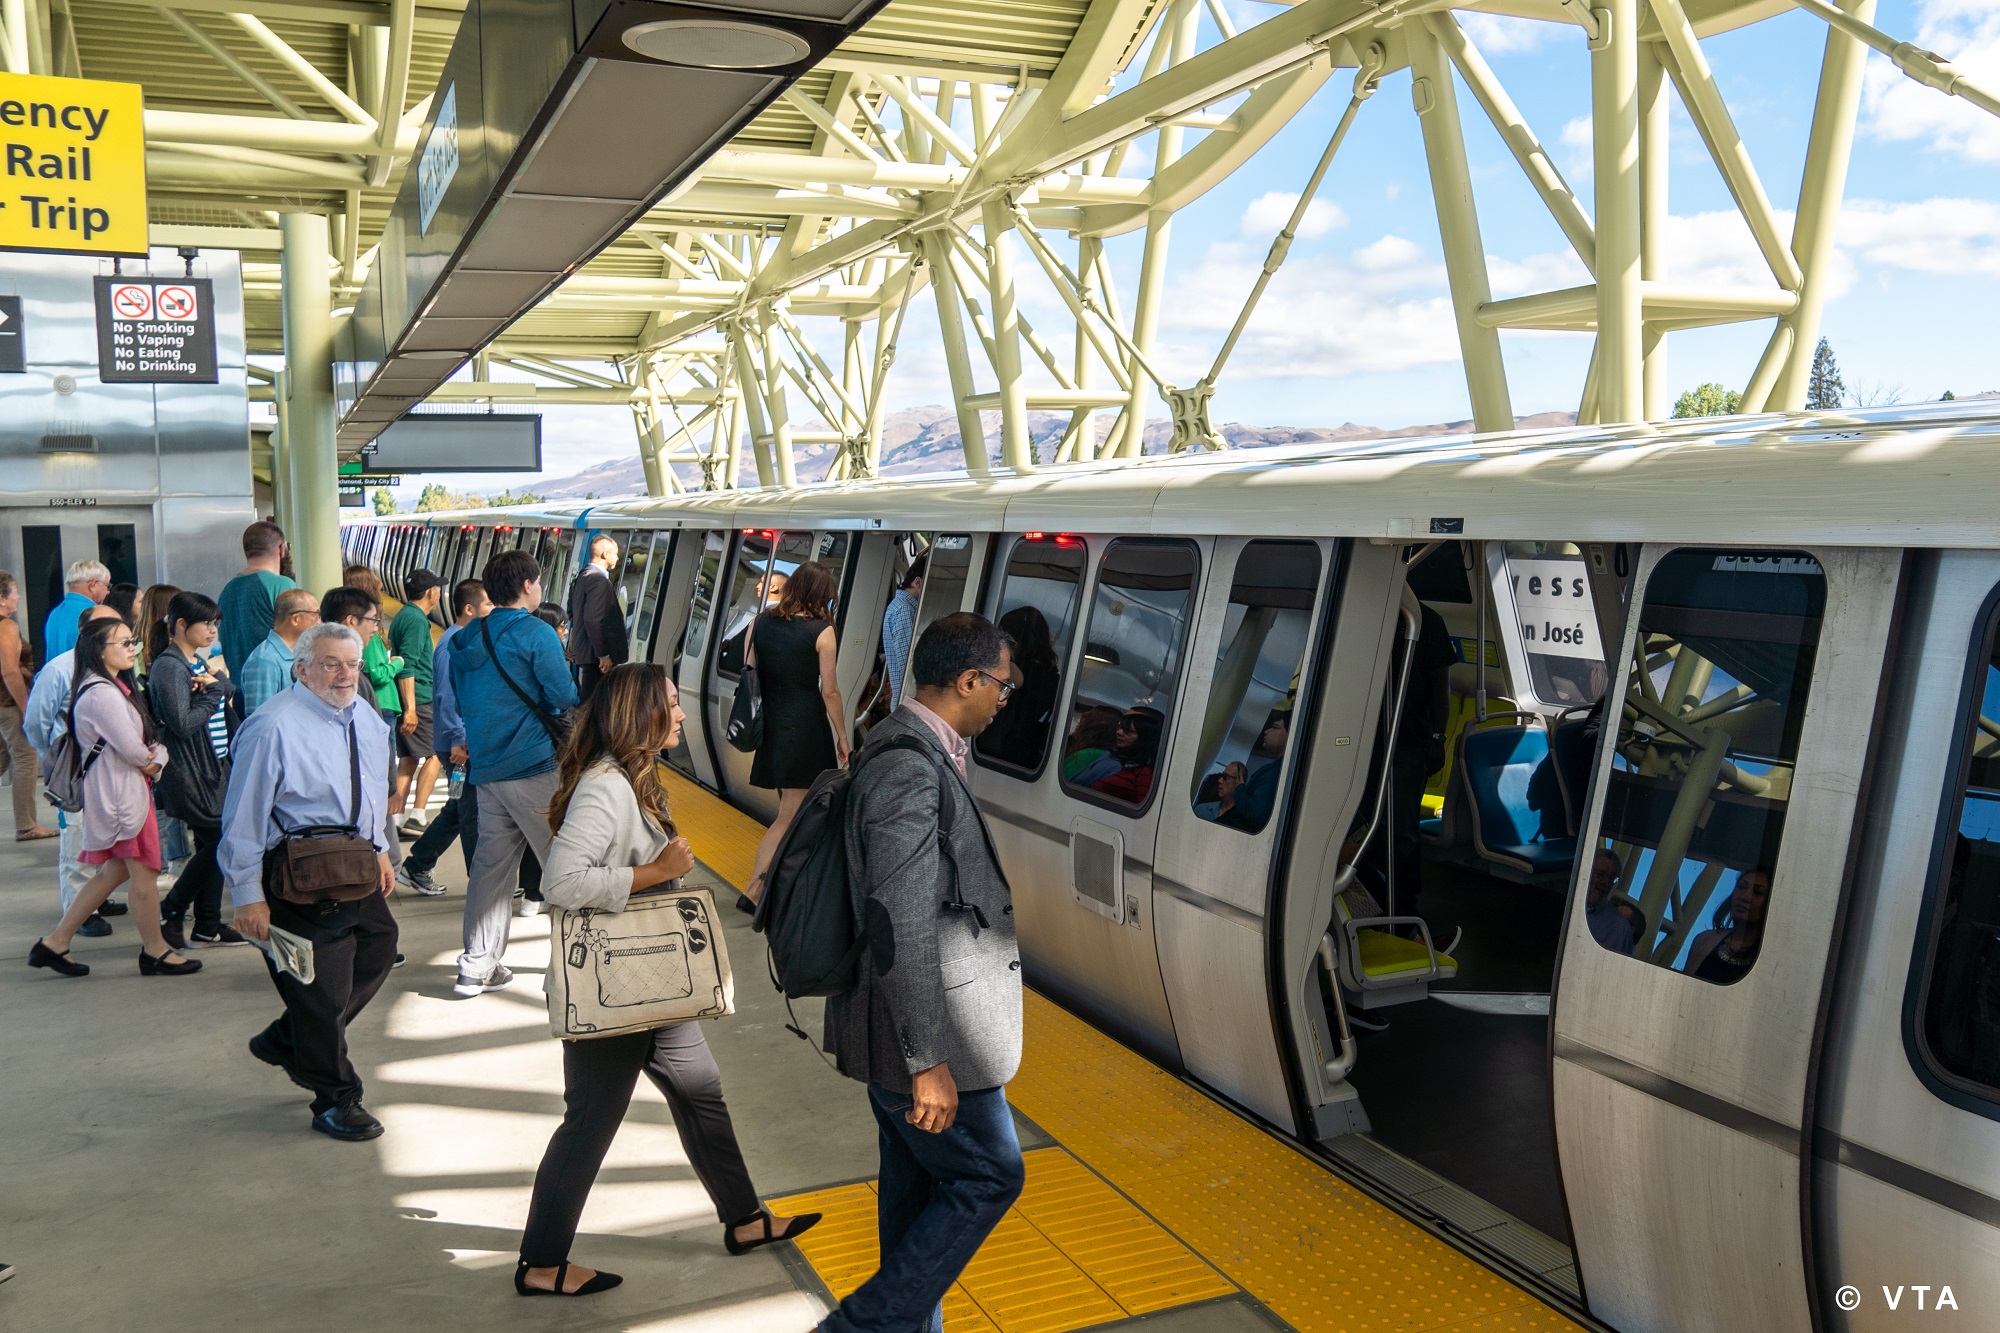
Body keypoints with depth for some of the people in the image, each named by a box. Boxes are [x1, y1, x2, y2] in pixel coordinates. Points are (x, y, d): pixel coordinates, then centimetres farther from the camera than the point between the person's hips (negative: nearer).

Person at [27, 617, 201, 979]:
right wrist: (151, 759, -2)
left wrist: (155, 758, -4)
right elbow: (131, 749, -21)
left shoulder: (109, 687, 13)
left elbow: (148, 744, 14)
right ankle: (154, 951, 14)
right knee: (144, 872, 1)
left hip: (120, 790, 10)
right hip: (120, 795, -10)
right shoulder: (102, 694, -20)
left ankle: (54, 943, 20)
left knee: (115, 871, 16)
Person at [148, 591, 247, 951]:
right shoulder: (168, 666, -14)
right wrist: (213, 691, -12)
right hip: (190, 771, -9)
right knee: (217, 842, -8)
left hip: (215, 766, 9)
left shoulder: (199, 661, 15)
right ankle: (169, 914, 6)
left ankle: (209, 925, 17)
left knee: (212, 845, 10)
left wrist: (216, 681, -13)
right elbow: (183, 724, -21)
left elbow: (231, 692, 6)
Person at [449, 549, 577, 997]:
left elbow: (461, 700, 18)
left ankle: (477, 966, 10)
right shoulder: (536, 634, -11)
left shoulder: (467, 639, 11)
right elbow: (565, 699, -12)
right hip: (535, 767, -7)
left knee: (491, 864, 10)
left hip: (486, 769, 7)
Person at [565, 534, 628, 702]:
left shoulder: (582, 577, 14)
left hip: (581, 652, 10)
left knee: (586, 697, 15)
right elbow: (593, 621, -23)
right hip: (595, 656, -10)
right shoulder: (599, 581, -17)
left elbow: (572, 613, 21)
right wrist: (604, 655, -20)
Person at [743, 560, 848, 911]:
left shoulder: (759, 623, 3)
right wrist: (842, 735, 1)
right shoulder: (822, 631, -10)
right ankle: (752, 891, -10)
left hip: (770, 723, 6)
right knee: (790, 817, -2)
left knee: (790, 808, 20)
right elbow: (829, 690, -10)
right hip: (806, 724, -6)